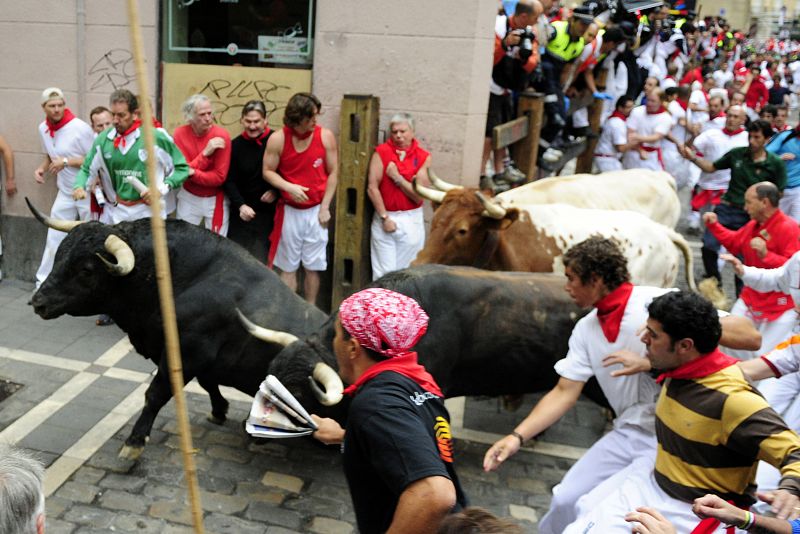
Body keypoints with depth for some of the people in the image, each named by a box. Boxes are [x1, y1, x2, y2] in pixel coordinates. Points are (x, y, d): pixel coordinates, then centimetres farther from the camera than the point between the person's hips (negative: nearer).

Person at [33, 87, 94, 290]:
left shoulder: (80, 128, -17)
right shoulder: (43, 128, 4)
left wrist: (67, 161, -22)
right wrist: (42, 168, 0)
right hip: (65, 193, 6)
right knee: (54, 238, 8)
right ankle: (43, 282, 18)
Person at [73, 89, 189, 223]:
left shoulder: (155, 136, -10)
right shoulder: (103, 139, 0)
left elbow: (182, 168, -3)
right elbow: (86, 169, 11)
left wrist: (162, 188, -16)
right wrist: (79, 186, -9)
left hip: (148, 212, -3)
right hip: (114, 212, 3)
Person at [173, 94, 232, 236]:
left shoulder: (221, 135, -18)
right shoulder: (180, 133, -10)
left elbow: (219, 177, -18)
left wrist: (191, 173, -28)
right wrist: (205, 153, -26)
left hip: (215, 200, -2)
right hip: (189, 198, 3)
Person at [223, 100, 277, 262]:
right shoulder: (235, 145, -1)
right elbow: (229, 181, -2)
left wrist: (276, 191, -13)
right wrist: (241, 205, -16)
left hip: (268, 212, -2)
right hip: (241, 213, 2)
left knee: (262, 259, 5)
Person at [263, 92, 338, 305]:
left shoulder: (325, 136, -7)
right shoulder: (278, 139, -9)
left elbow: (333, 173, -1)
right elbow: (268, 171, -2)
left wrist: (325, 207, -4)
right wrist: (289, 187, -19)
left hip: (316, 211, 1)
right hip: (289, 211, 0)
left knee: (313, 267, 8)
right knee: (288, 267, 9)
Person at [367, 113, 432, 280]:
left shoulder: (423, 157, -1)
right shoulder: (381, 152, -2)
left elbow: (419, 195, -6)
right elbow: (372, 188, -6)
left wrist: (396, 177, -12)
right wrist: (384, 217, -8)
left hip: (411, 220, 1)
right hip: (384, 217, -1)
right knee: (383, 272, 0)